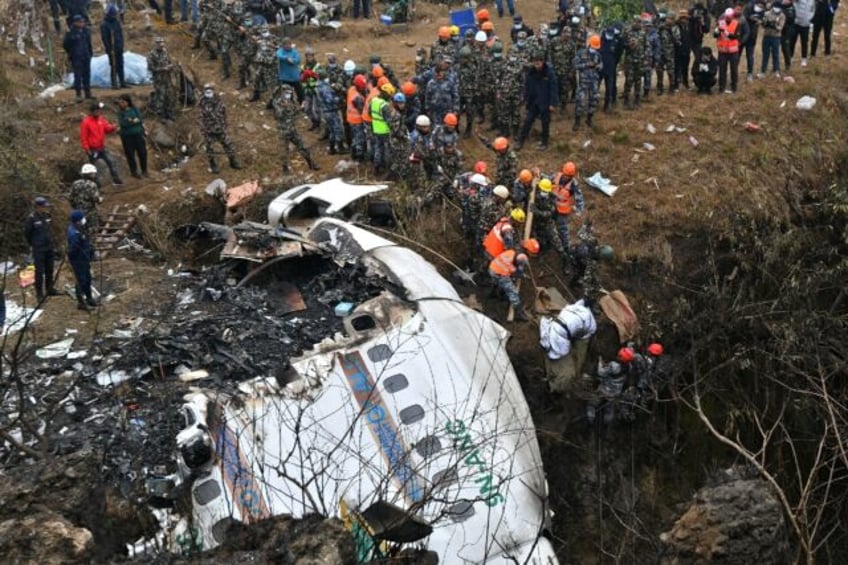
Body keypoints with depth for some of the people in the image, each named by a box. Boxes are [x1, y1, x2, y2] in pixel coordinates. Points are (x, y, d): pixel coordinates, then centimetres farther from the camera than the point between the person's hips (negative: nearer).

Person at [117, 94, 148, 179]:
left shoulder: (135, 109, 3)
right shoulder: (121, 113, 1)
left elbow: (139, 119, -8)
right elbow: (122, 124, -13)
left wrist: (130, 121, -15)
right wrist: (134, 121, -20)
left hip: (138, 134, 0)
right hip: (127, 136, 0)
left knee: (142, 153, 2)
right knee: (130, 154, 2)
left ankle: (144, 170, 18)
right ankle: (134, 171, 15)